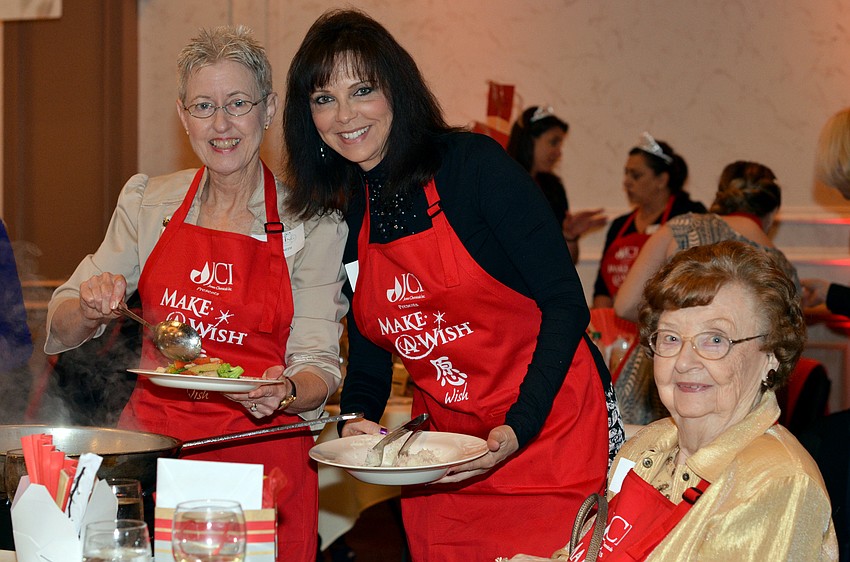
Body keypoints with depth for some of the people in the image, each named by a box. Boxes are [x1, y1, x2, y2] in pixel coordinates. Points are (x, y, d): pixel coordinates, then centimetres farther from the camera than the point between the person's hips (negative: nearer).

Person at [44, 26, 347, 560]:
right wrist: (91, 309, -13)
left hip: (263, 454, -2)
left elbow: (319, 365, -3)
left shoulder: (312, 222, -2)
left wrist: (285, 391, -24)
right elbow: (61, 329, 9)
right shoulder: (148, 201, 6)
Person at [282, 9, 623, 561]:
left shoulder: (474, 165, -12)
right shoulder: (348, 215, 5)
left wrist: (517, 431, -22)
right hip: (445, 462, 5)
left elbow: (565, 302, -14)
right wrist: (357, 419, -8)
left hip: (550, 428, -5)